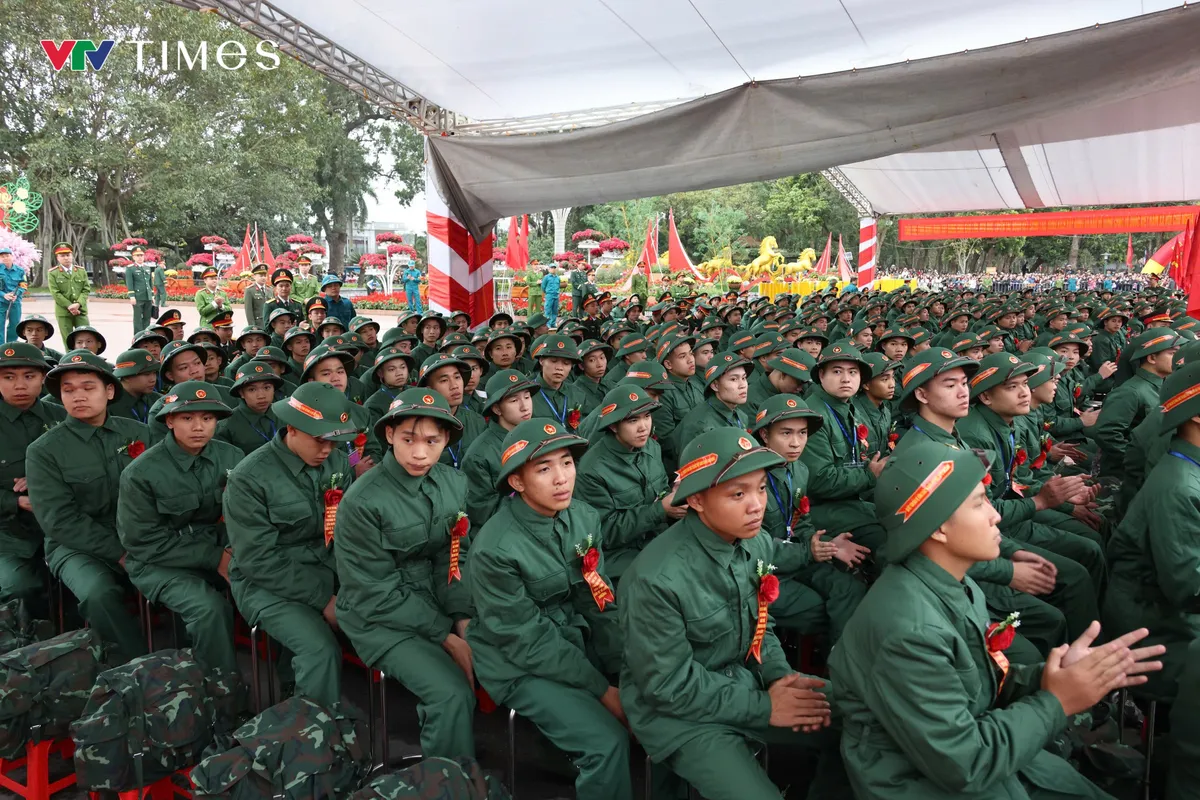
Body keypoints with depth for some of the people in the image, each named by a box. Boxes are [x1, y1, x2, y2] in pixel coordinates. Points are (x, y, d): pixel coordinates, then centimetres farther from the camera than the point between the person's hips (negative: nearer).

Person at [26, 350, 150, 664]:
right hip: (79, 547, -2)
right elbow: (59, 520, -9)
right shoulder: (44, 450, -3)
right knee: (99, 595, -34)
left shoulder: (137, 433, 6)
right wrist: (118, 553, -15)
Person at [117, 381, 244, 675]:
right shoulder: (141, 473, -12)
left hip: (221, 550, 3)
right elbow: (143, 542, -12)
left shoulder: (231, 457, -2)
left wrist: (232, 551, -21)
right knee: (210, 607, -31)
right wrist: (214, 558, -18)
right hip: (160, 561, -3)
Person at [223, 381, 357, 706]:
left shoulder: (338, 463, 1)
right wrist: (322, 599, -19)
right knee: (321, 649, -28)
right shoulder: (249, 478, -14)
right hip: (268, 582, -5)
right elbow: (259, 560, -17)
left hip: (329, 570, 5)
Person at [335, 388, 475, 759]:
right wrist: (447, 638, -17)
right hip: (381, 617, -5)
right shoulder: (362, 502, -18)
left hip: (438, 604, 5)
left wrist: (463, 619, -13)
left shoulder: (455, 483, -2)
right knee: (452, 694, -24)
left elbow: (457, 559, 2)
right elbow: (378, 592, -16)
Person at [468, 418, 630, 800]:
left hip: (576, 640, 6)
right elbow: (528, 642, -20)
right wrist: (603, 690, -17)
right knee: (608, 740, -21)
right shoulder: (495, 549, -24)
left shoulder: (584, 517, -6)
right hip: (519, 662, -6)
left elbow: (599, 604, 0)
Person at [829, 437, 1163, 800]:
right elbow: (961, 766, -25)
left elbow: (986, 685, 5)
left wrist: (1046, 677, -12)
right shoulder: (909, 630, -31)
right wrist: (1056, 702, -16)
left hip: (977, 752, 8)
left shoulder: (956, 585, -2)